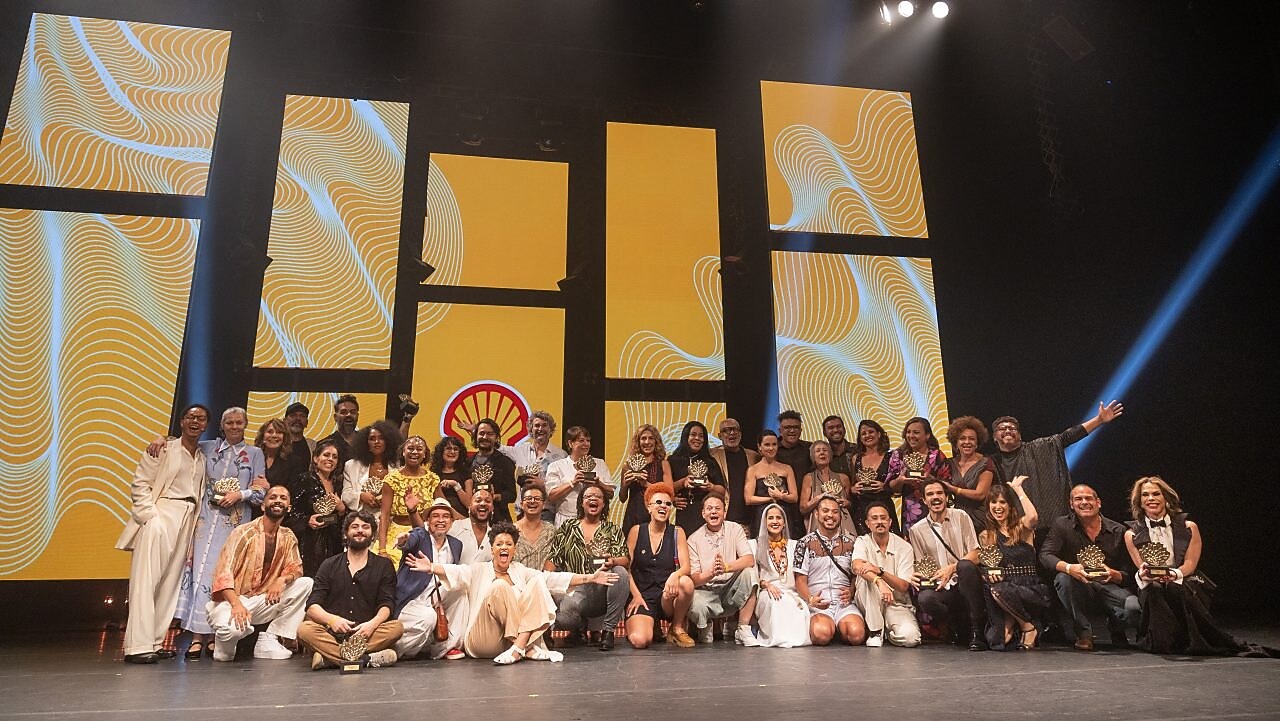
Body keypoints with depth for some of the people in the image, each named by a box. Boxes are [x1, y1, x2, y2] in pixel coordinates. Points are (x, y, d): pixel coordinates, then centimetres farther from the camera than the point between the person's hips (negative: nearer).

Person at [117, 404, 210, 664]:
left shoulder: (203, 457, 16)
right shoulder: (163, 448, 2)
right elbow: (139, 484, -3)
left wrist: (196, 522, 6)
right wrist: (149, 515, -13)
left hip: (188, 520, 5)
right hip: (160, 515, -5)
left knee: (171, 581, 5)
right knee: (146, 579, -12)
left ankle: (155, 642, 10)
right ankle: (137, 645, -14)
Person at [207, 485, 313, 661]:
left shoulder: (288, 537, 7)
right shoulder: (244, 532, -11)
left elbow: (295, 567, 4)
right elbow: (224, 572, -18)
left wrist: (282, 579, -22)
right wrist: (236, 604, -34)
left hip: (263, 600, 6)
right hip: (231, 600, -5)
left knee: (305, 584, -13)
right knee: (233, 627, -38)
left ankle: (269, 640, -9)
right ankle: (224, 643, 2)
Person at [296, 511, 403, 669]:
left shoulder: (384, 565, 12)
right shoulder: (330, 565, 13)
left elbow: (387, 605, 0)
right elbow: (312, 606, 3)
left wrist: (372, 624, -22)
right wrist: (331, 619, -20)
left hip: (367, 633, -1)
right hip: (332, 632, 1)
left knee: (396, 627, -28)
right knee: (304, 629, -27)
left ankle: (328, 658, -31)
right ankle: (368, 658, -36)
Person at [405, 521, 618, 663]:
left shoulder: (521, 571, 17)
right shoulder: (479, 571, 7)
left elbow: (554, 578, 8)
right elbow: (455, 572, -13)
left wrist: (590, 578, -2)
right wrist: (431, 567, -36)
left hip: (518, 634, 3)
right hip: (482, 642, -3)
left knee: (537, 582, -12)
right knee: (500, 587, -25)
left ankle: (519, 647, -27)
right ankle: (529, 649, -27)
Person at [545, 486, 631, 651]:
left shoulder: (613, 530, 13)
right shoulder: (568, 528, 14)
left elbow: (626, 561, 0)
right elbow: (553, 559, 9)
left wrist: (613, 561, -23)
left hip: (603, 589, 0)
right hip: (576, 591, 0)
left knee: (621, 573, -31)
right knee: (561, 618, -31)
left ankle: (607, 630, -14)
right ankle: (580, 627, 10)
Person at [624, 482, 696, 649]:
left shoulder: (677, 532, 6)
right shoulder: (636, 531, 4)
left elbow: (686, 567, -2)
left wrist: (676, 575, -25)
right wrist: (636, 595, -8)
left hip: (667, 596, 1)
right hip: (642, 596, -1)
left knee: (686, 583, -32)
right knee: (639, 641, -27)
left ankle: (677, 629, -4)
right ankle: (650, 626, 13)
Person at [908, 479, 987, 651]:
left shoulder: (960, 517, 3)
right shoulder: (917, 530, 8)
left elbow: (975, 555, -4)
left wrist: (952, 568, -20)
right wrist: (915, 577, -14)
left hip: (966, 584, -1)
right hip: (942, 588, 1)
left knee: (965, 566, -35)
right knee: (924, 598, -32)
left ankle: (978, 631, -21)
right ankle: (961, 627, -1)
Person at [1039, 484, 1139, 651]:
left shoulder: (1118, 531, 1)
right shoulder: (1062, 526, -1)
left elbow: (1128, 575, -1)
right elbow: (1045, 555, -15)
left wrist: (1112, 574, -25)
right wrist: (1068, 567, -35)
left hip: (1111, 586, 1)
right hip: (1080, 589, -1)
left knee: (1135, 608, -29)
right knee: (1064, 578, -33)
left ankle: (1117, 630, 12)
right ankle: (1083, 633, -12)